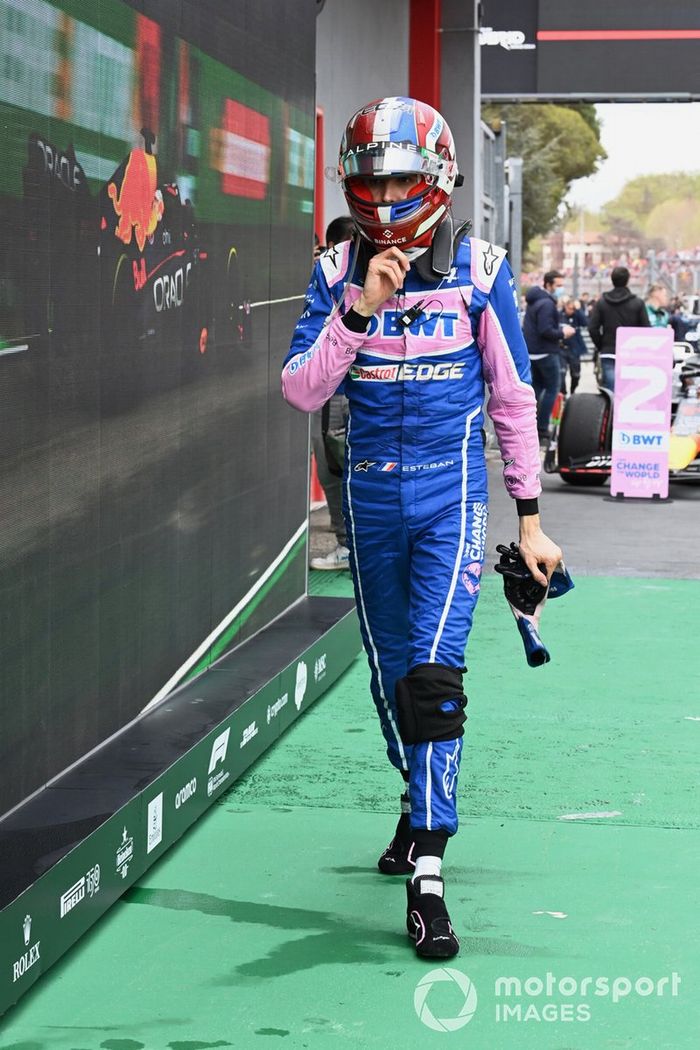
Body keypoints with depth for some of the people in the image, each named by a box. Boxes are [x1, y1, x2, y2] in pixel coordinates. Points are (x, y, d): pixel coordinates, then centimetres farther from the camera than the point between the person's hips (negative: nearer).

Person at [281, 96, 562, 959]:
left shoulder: (479, 270, -5)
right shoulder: (338, 273, 0)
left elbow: (513, 398, 1)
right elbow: (301, 392, -9)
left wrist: (529, 518, 2)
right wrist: (359, 309, -22)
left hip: (451, 496, -3)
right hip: (371, 494, 3)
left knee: (433, 671, -15)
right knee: (389, 672, 14)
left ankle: (427, 872, -15)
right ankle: (422, 806, 38)